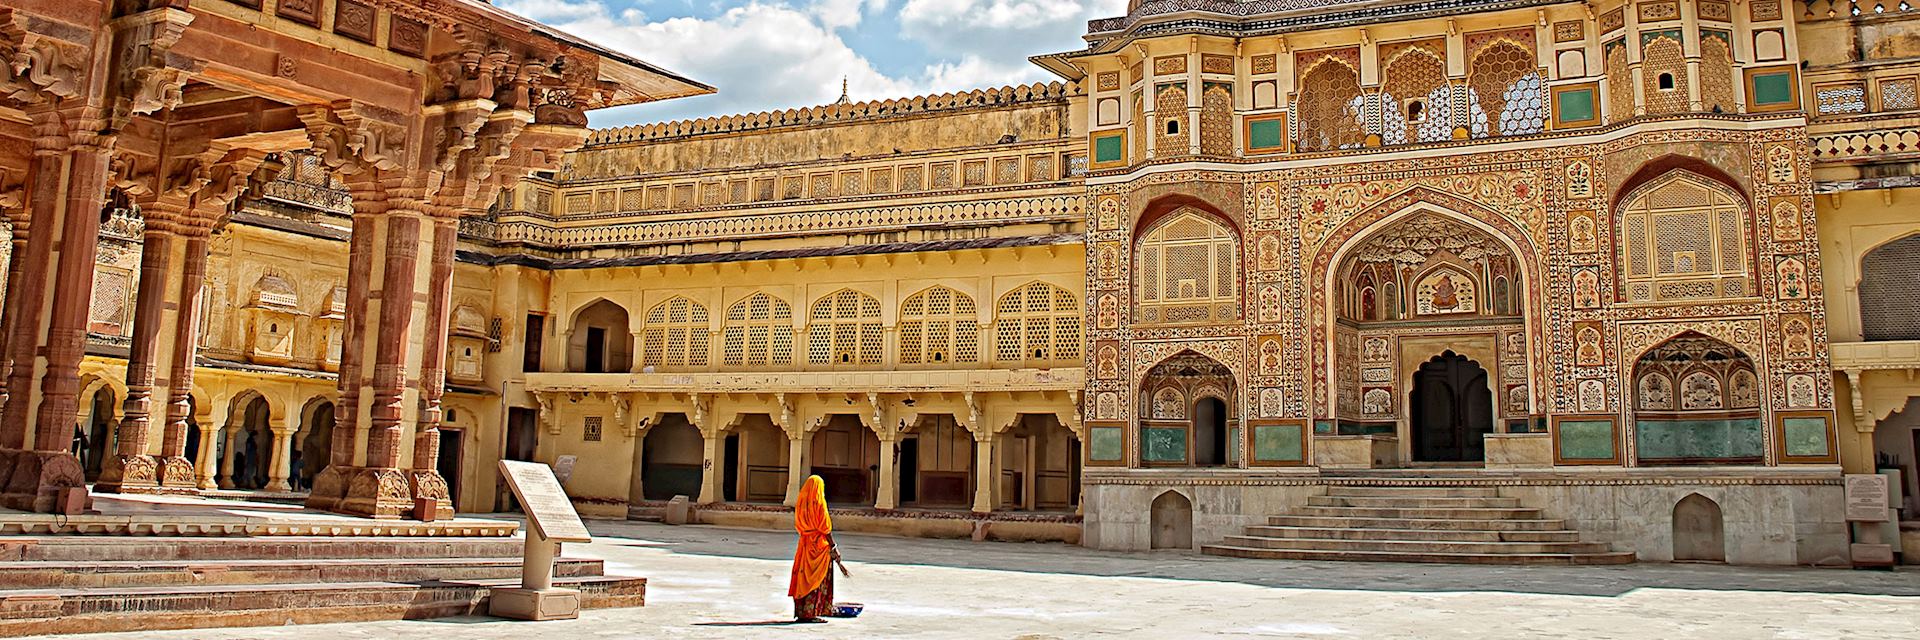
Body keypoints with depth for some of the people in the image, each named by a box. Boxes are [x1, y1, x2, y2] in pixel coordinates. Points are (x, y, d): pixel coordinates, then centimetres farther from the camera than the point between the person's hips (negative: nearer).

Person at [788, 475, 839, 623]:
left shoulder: (800, 503, 7)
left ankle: (801, 612, 14)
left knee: (803, 577, 11)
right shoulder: (819, 504, -12)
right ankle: (812, 613, -2)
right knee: (817, 579, -1)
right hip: (819, 544, -6)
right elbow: (825, 528, -13)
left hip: (804, 544, 7)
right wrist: (833, 547, -8)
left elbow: (797, 525, 11)